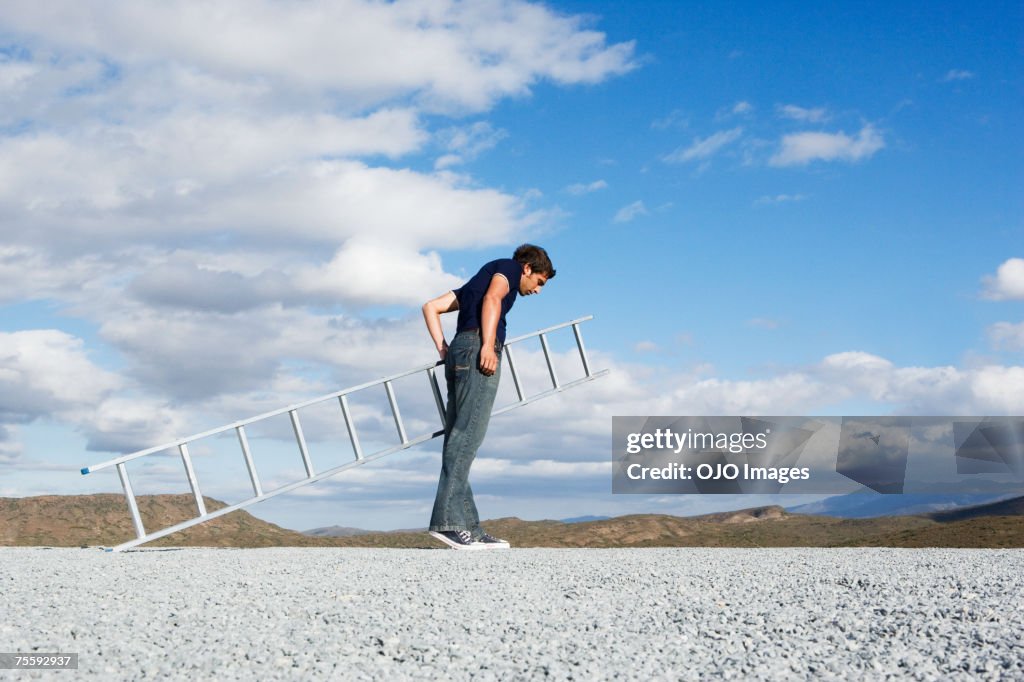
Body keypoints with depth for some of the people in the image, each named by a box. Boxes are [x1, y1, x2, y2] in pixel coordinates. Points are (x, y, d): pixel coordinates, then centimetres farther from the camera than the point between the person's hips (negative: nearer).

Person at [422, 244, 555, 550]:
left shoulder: (480, 278, 33)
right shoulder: (508, 267, 11)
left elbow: (431, 307, 27)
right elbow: (492, 298, -12)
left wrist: (444, 350, 17)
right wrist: (488, 345, -20)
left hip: (459, 353, 9)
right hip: (478, 348, -9)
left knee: (459, 437, 2)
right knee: (467, 435, -16)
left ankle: (468, 528, 0)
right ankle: (448, 520, -23)